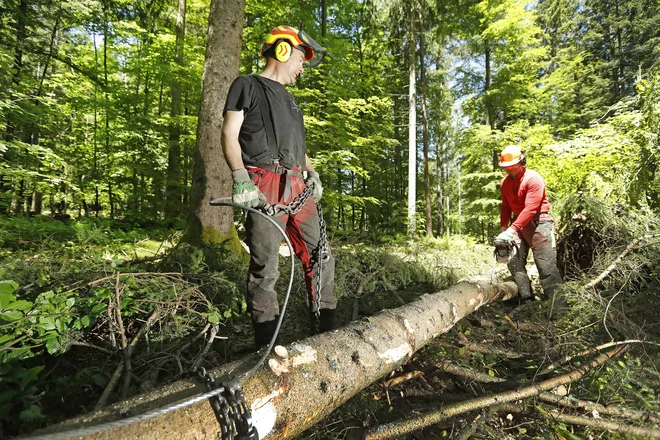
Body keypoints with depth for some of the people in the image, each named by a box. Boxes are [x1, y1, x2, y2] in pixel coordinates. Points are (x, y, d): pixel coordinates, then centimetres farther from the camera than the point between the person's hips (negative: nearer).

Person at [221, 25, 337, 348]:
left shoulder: (289, 100, 30)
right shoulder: (247, 86, 8)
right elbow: (229, 134, -2)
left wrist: (312, 172, 13)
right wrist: (241, 177, -17)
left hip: (298, 188, 8)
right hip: (264, 188, -7)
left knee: (321, 258, 4)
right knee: (265, 270, -7)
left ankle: (325, 332, 14)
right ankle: (266, 346, 3)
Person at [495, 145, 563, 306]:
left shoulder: (533, 178, -16)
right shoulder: (504, 183, 7)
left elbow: (530, 209, -23)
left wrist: (511, 230, -27)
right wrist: (503, 229, 5)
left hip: (538, 222, -7)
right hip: (518, 222, 7)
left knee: (546, 265, -10)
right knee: (514, 262, 3)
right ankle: (526, 299, 9)